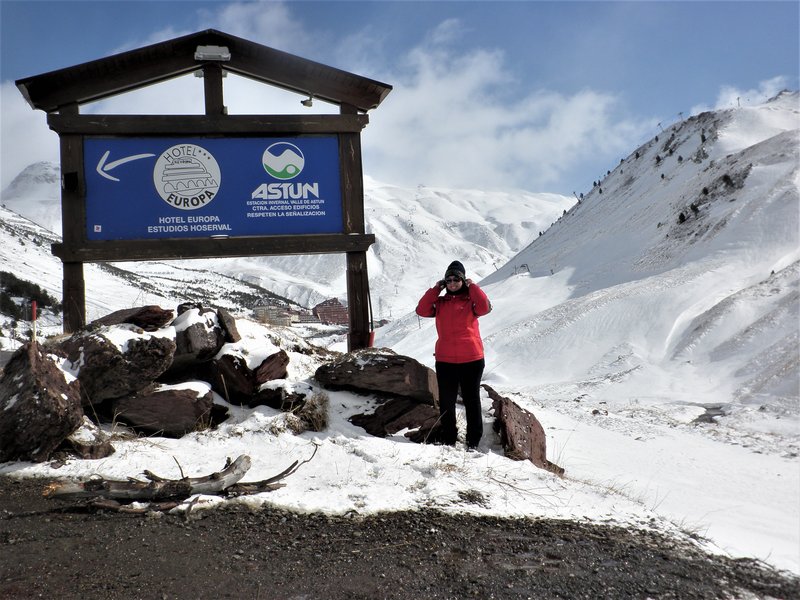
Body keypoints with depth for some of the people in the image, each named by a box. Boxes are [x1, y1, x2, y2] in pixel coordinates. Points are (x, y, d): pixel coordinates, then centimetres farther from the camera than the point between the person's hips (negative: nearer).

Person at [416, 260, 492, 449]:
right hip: (444, 360, 3)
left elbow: (484, 307, -21)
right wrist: (436, 289, -3)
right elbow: (422, 310, -5)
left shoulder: (471, 300, 0)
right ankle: (447, 439, 23)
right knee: (446, 402, 11)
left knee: (471, 401, 6)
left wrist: (472, 286, -11)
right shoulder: (440, 302, 9)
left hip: (471, 359, -3)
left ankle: (473, 441, 13)